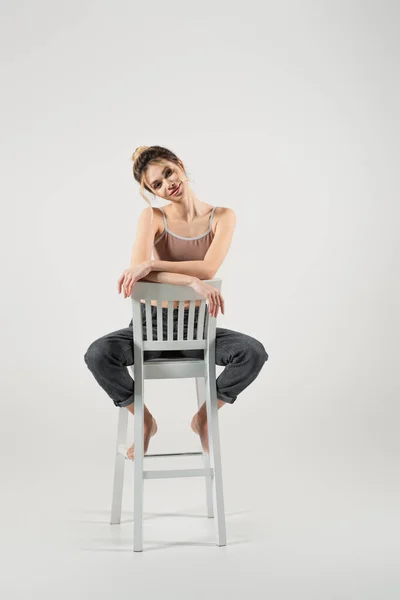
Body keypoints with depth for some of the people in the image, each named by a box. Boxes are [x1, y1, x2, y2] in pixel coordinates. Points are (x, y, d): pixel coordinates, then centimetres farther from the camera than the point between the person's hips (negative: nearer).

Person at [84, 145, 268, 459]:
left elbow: (208, 268, -21)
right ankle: (145, 421, 1)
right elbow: (137, 270, -23)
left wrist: (151, 264, -27)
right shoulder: (153, 217, -6)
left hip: (198, 325, 1)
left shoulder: (223, 217, -4)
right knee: (98, 354, -28)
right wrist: (194, 282, -35)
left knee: (254, 352, -27)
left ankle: (204, 416, 2)